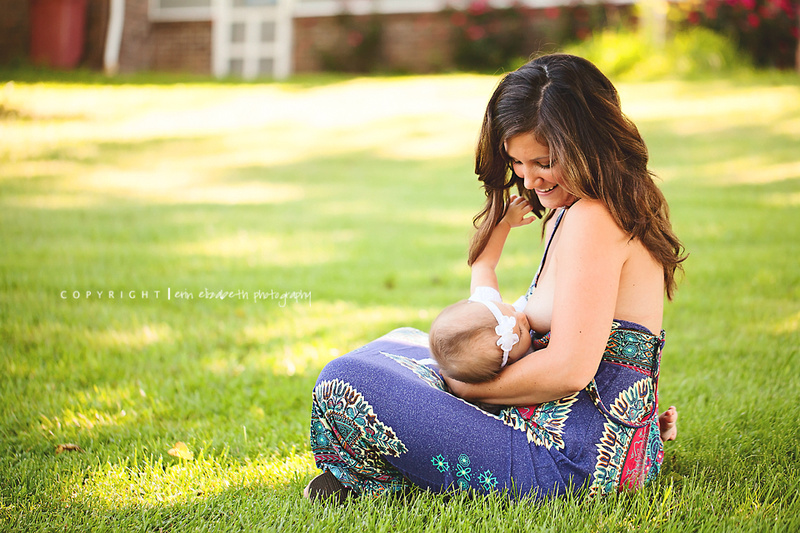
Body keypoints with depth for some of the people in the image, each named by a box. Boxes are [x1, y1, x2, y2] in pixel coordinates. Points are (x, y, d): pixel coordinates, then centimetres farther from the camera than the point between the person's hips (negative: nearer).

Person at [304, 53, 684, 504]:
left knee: (345, 382, -19)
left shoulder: (592, 219, -18)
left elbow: (568, 370, -23)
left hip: (571, 465, -12)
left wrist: (462, 385, -10)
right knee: (402, 345, 27)